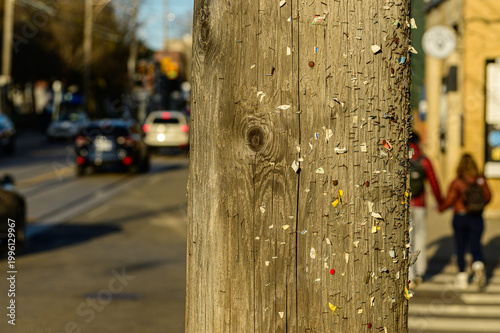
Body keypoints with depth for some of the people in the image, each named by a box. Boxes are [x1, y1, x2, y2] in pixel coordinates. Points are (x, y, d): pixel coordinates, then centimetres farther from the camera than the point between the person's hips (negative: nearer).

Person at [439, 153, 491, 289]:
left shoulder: (457, 182, -12)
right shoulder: (481, 180, -3)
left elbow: (449, 201, -10)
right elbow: (488, 197, 3)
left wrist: (440, 207, 10)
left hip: (460, 216, -2)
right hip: (477, 218, 2)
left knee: (460, 247, 10)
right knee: (476, 245, 10)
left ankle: (462, 277, 12)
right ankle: (478, 265, -18)